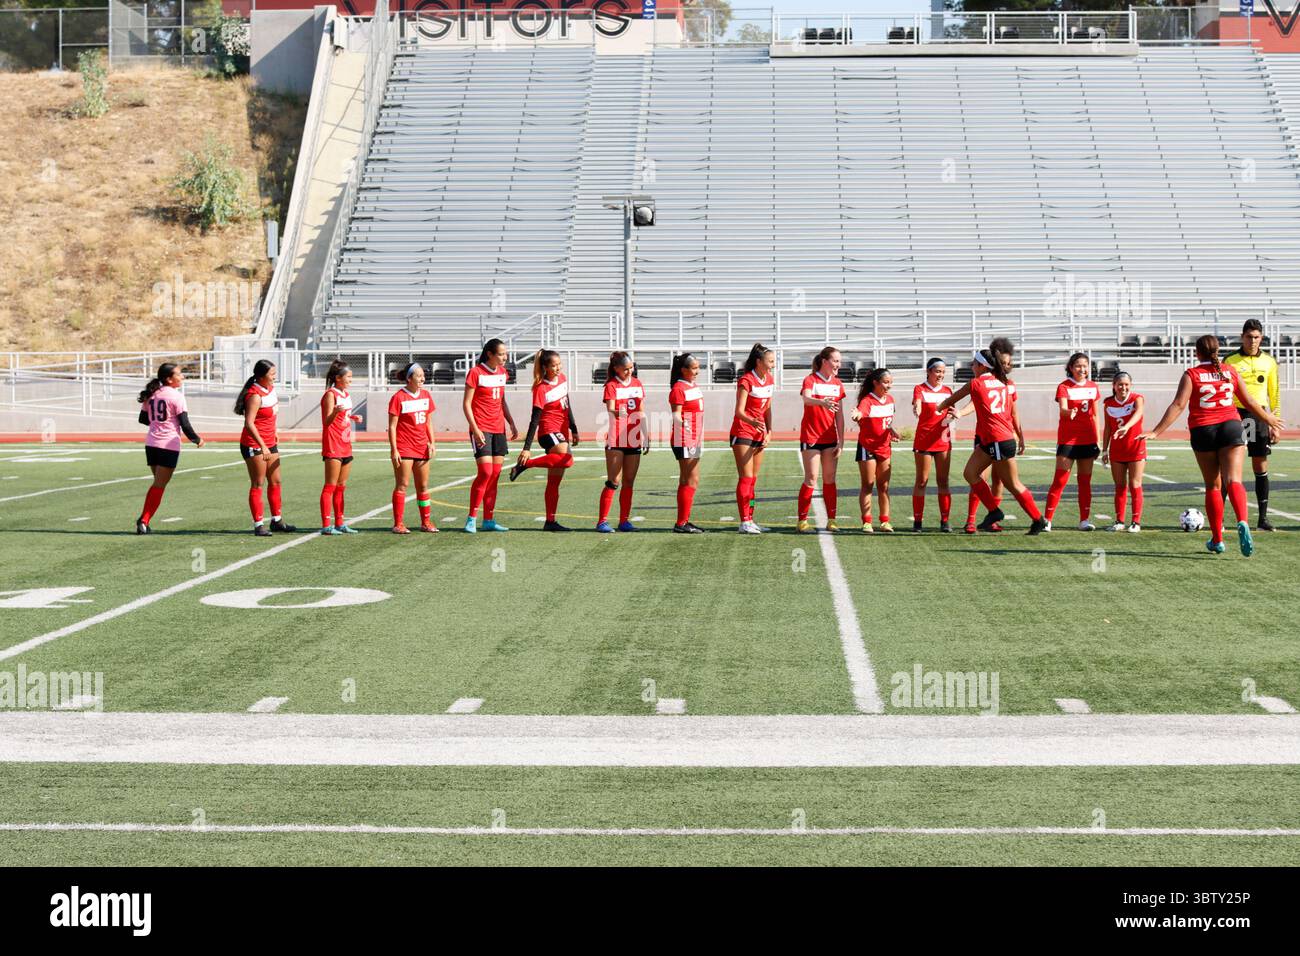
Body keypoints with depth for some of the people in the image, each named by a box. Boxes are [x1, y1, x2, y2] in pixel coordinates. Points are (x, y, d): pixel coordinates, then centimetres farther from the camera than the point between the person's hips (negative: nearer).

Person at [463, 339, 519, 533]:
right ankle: (471, 519, -6)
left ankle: (489, 520, 10)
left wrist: (512, 424, 15)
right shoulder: (475, 373, -8)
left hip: (499, 429, 7)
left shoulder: (502, 372, 12)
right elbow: (466, 404, -8)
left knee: (495, 474, 5)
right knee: (485, 472, -15)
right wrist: (475, 429, -16)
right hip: (482, 429, -7)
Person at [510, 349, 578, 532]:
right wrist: (527, 448, -17)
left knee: (554, 481, 7)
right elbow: (535, 420, -15)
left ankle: (550, 522, 9)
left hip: (562, 434, 8)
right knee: (567, 460, -34)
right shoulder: (541, 389, -13)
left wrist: (573, 429, 23)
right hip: (549, 432, -8)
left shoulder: (562, 379, 10)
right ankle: (524, 464, -24)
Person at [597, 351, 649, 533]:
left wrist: (646, 436, 16)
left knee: (629, 482, 7)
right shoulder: (611, 385, -5)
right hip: (616, 439, -5)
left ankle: (624, 521, 13)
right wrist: (617, 413, -39)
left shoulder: (637, 384, 12)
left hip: (634, 439, 5)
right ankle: (602, 521, -6)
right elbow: (610, 410, -17)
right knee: (613, 482, -9)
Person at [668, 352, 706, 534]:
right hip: (684, 440, -9)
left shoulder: (695, 386, 15)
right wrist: (682, 423, -41)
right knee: (691, 481, -10)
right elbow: (676, 414, -20)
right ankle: (681, 523, -9)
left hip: (694, 440, 9)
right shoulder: (678, 389, -12)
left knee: (688, 481, 12)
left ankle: (683, 521, 17)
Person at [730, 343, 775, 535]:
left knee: (754, 479, 10)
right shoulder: (746, 380, -17)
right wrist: (753, 422, -43)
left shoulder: (770, 380, 6)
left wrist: (769, 432, 5)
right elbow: (739, 411, -25)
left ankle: (750, 519, 15)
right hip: (742, 432, -7)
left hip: (759, 433, 7)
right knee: (745, 478, -10)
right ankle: (744, 522, -11)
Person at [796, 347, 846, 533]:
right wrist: (822, 402, -52)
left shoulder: (837, 384, 9)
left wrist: (841, 441, 3)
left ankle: (831, 520, 10)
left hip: (830, 439, 5)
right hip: (810, 437, -5)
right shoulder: (810, 380, -8)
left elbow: (839, 415, 9)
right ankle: (802, 520, 1)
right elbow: (806, 398, -31)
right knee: (811, 479, -6)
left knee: (830, 479, 6)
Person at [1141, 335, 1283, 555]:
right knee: (1233, 480, -10)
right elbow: (1249, 401, 17)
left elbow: (1178, 405, -10)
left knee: (1212, 486, 11)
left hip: (1203, 430, -1)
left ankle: (1217, 540, 16)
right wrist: (1269, 419, 33)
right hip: (1231, 426, 1)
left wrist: (1156, 432, -11)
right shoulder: (1230, 371, 10)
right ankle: (1242, 523, -38)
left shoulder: (1191, 375, 1)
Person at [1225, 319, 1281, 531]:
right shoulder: (1230, 361, 0)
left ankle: (1263, 518, 8)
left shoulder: (1269, 362, 9)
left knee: (1261, 468, 4)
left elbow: (1274, 394, 13)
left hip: (1259, 417, 3)